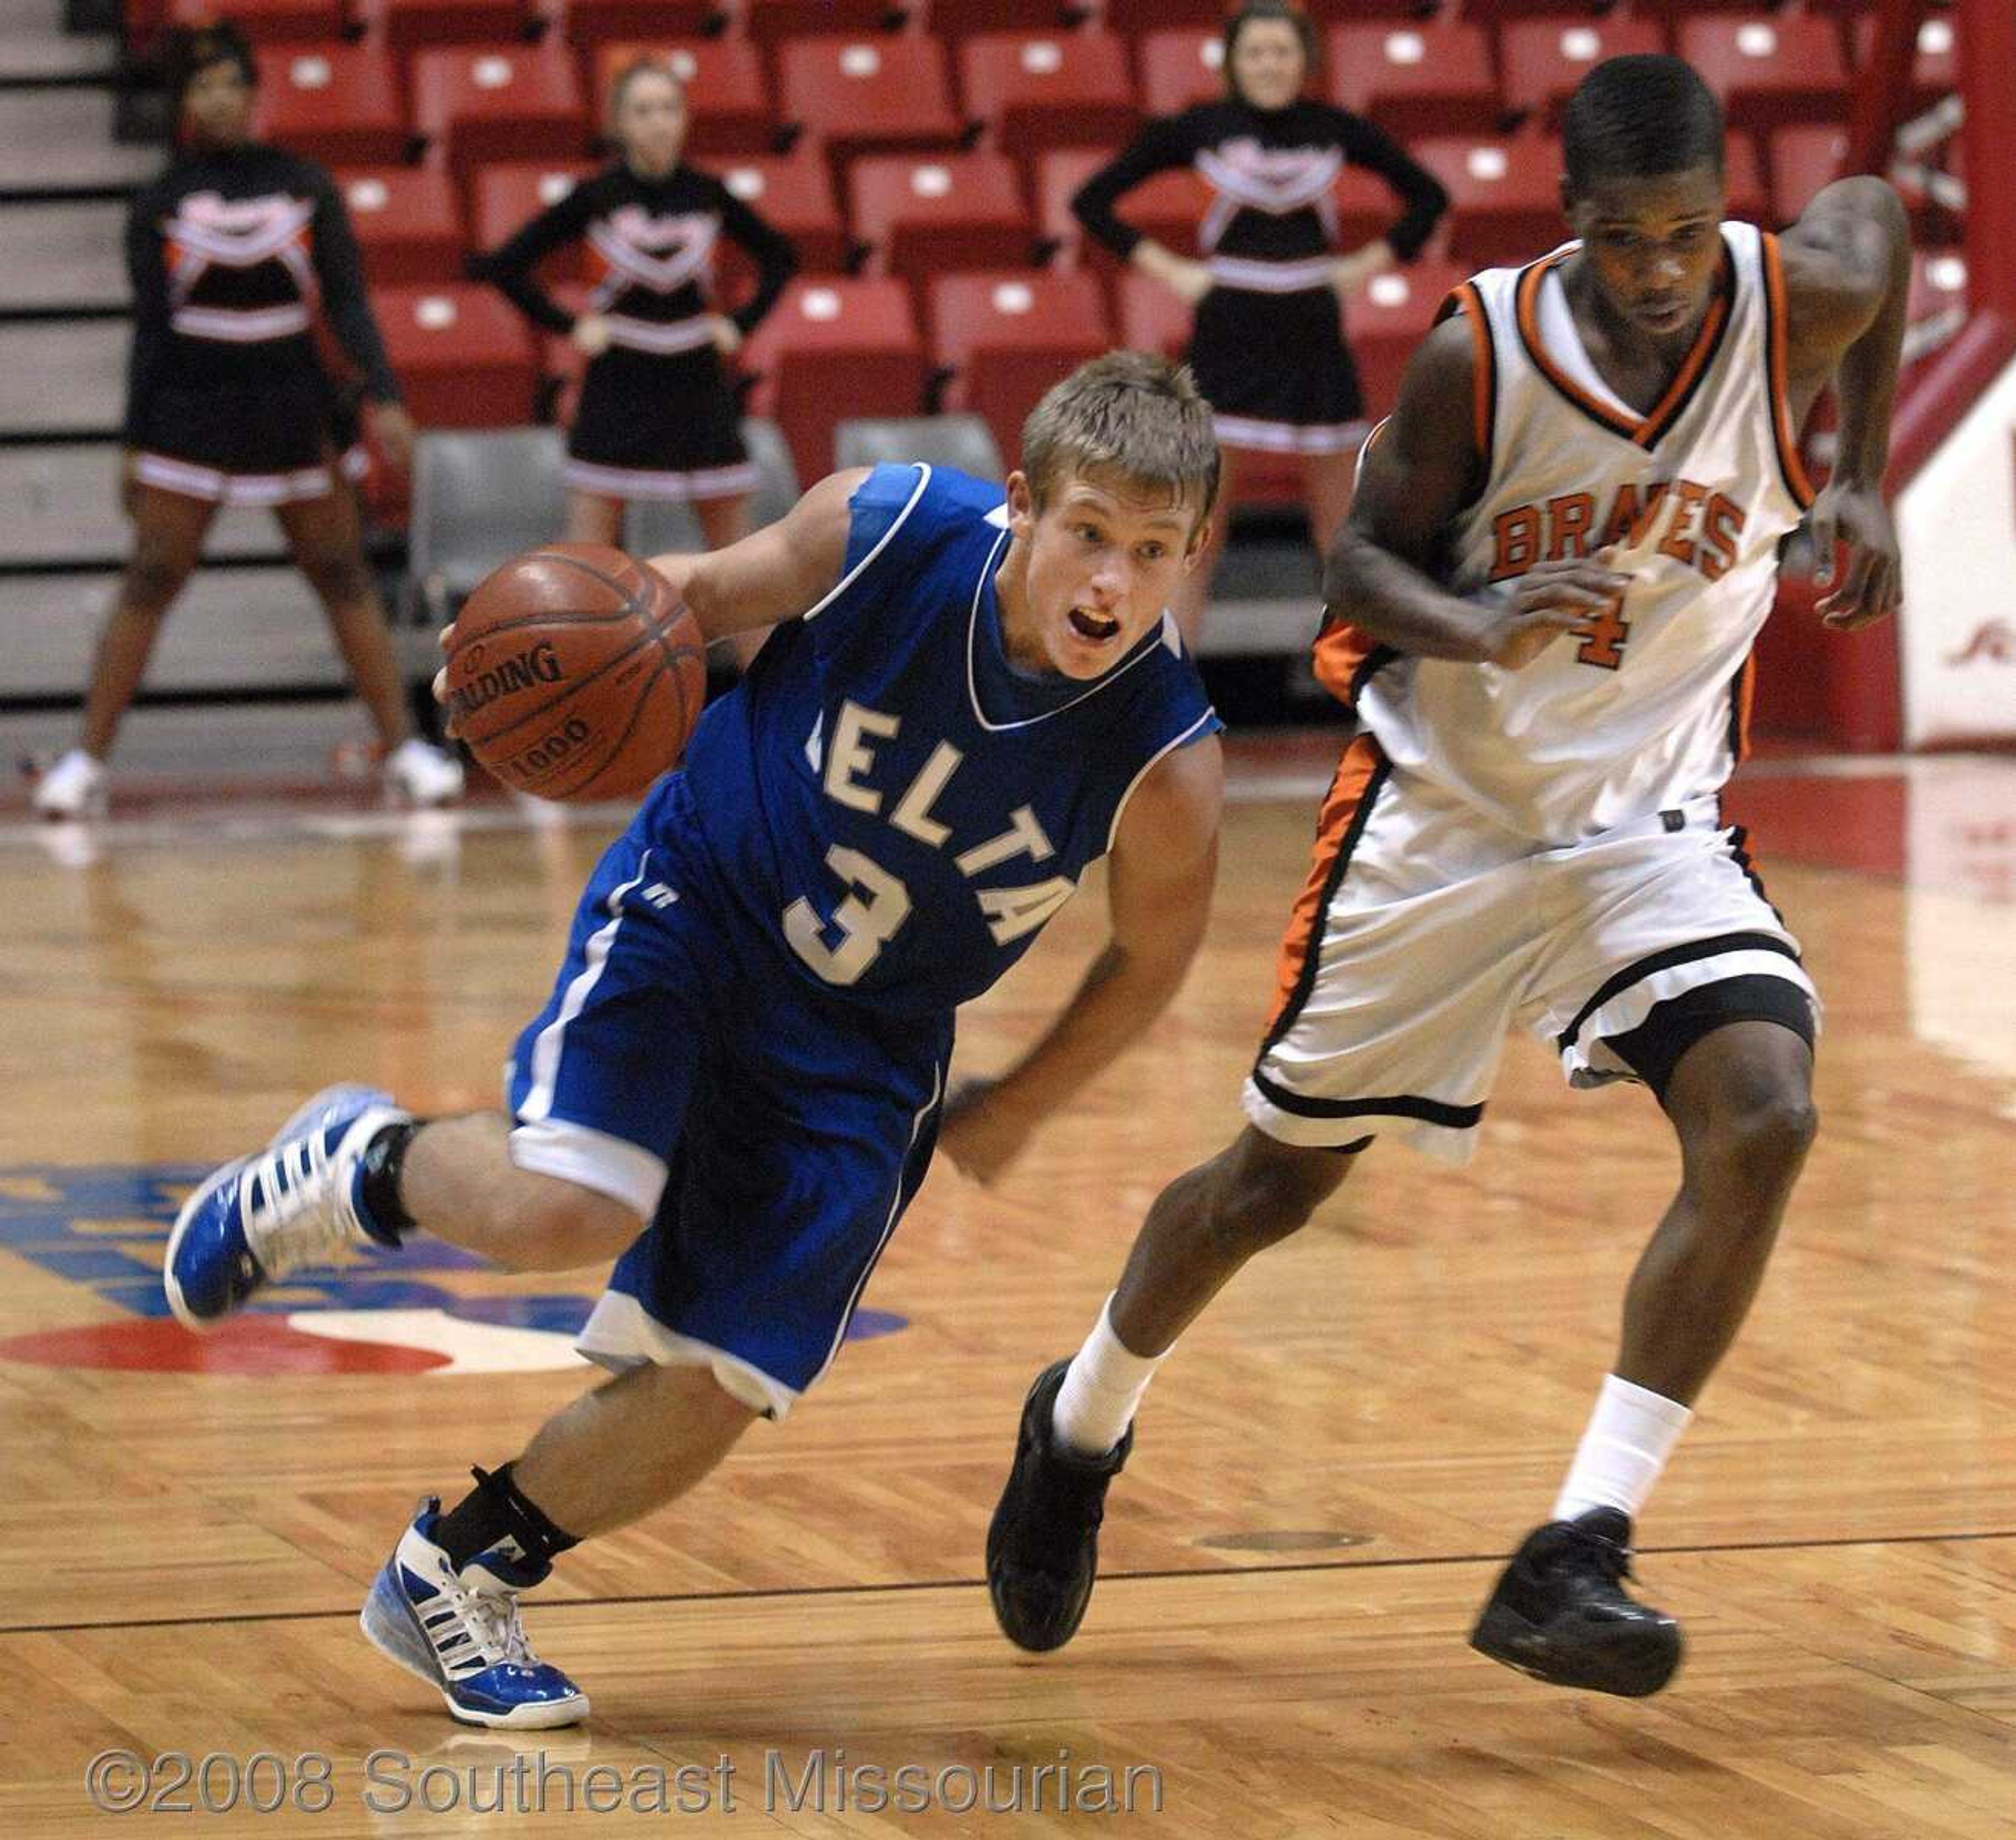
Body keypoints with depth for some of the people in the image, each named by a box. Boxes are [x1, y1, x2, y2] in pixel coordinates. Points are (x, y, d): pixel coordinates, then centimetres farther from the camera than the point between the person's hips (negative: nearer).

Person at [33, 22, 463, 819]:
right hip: (190, 413, -1)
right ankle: (87, 762, -3)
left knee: (344, 575, 3)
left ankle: (404, 751, 6)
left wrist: (382, 398, -12)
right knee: (150, 581, -4)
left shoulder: (305, 186, 1)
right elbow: (150, 329, 2)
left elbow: (347, 303, 0)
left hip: (292, 413, 1)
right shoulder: (162, 203, 0)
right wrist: (135, 445, -1)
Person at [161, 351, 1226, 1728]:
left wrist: (1013, 1111, 5)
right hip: (699, 906, -2)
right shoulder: (888, 531, -22)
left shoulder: (1167, 762, -22)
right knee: (565, 1209, -28)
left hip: (863, 1049, 2)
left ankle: (454, 1577, 24)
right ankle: (361, 1167, 6)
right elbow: (715, 590, -1)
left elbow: (1153, 954, -2)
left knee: (712, 1396, -3)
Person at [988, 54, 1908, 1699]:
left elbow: (1881, 214, 10)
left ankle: (1573, 1563, -22)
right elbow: (1366, 563, -8)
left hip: (1655, 821, 1)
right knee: (1283, 1174, 12)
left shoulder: (1798, 300, -15)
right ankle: (1082, 1428, 43)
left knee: (1763, 1120, -25)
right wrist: (1477, 626, -30)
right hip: (1447, 811, -1)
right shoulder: (1482, 350, -20)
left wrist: (1864, 479, 9)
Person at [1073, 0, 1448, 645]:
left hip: (1313, 339, 2)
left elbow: (1428, 196, 15)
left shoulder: (1334, 130, 3)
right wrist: (1168, 270, -3)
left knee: (1344, 531, 7)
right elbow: (1093, 200, 3)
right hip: (1226, 342, -2)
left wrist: (1369, 264, 4)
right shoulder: (1199, 129, -2)